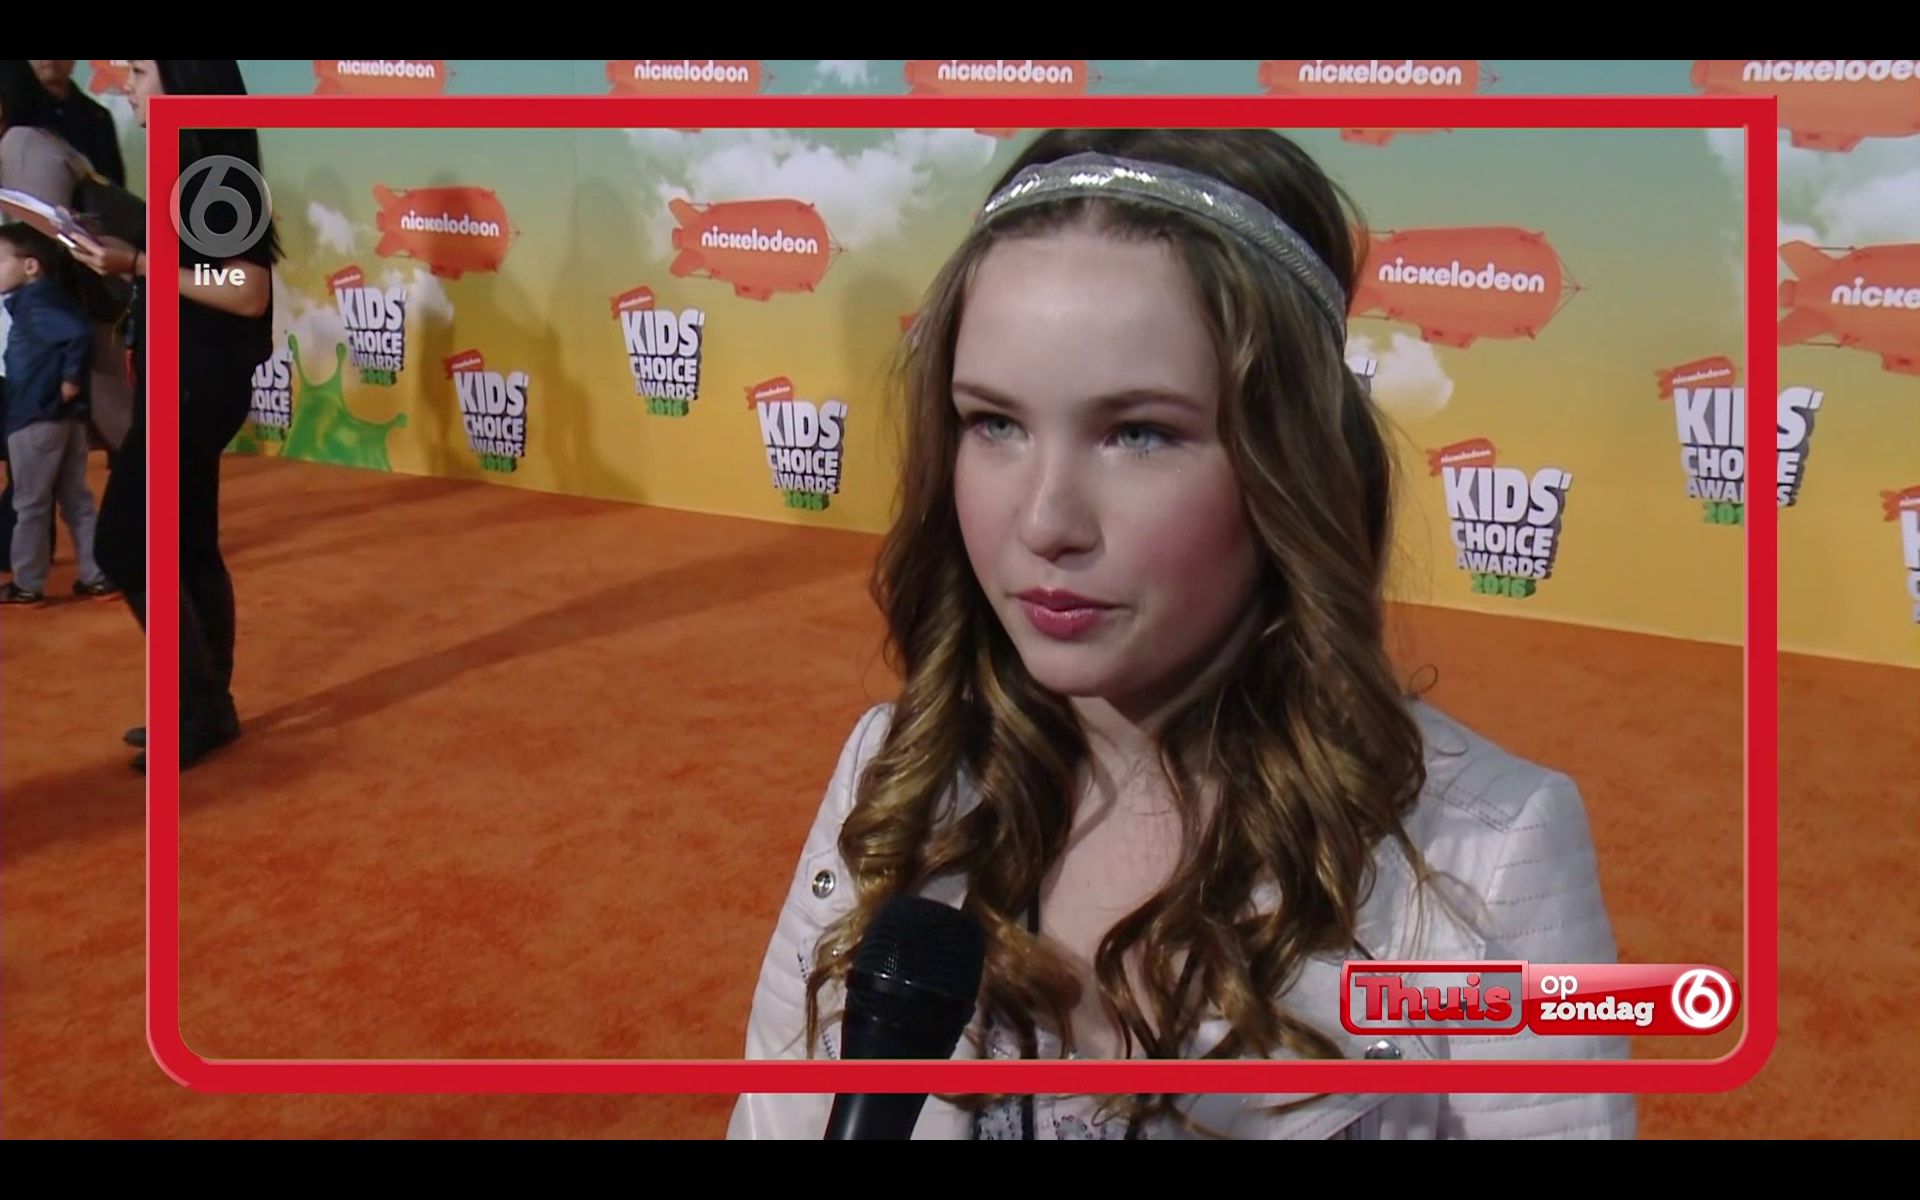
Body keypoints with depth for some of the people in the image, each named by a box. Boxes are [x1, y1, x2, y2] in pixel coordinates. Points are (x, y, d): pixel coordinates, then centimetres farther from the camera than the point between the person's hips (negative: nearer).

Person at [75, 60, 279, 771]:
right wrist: (126, 259, 3)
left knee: (125, 544, -6)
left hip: (200, 385, -10)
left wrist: (139, 266, -21)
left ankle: (199, 703, 3)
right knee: (187, 547, 13)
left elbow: (250, 294, -22)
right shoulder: (187, 165, 11)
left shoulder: (214, 170, -16)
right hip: (181, 379, 10)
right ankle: (208, 706, 21)